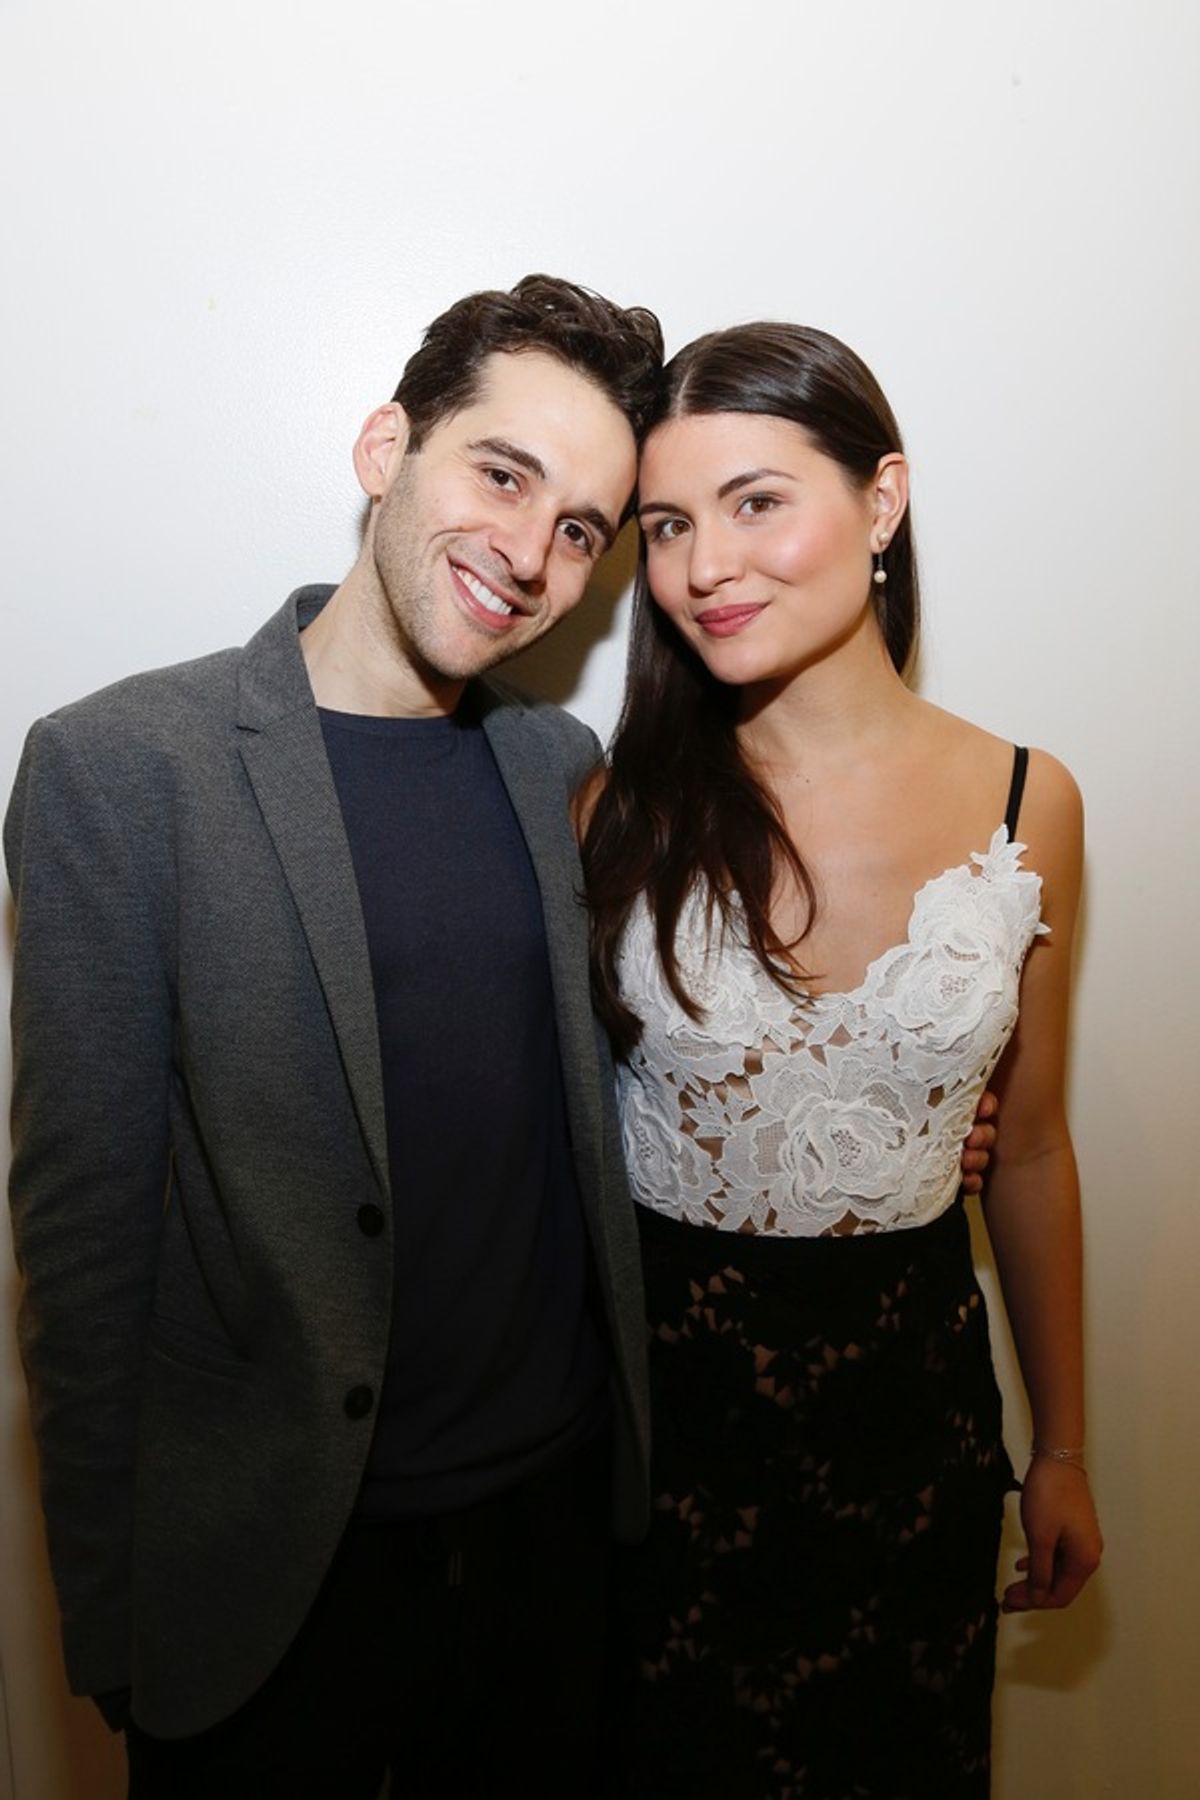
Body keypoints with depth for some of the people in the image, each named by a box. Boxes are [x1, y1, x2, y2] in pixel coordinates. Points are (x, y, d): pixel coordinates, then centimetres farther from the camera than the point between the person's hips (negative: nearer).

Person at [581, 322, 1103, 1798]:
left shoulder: (1024, 804, -7)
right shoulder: (621, 806, -11)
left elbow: (1028, 1150, 2)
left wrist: (1063, 1450, 10)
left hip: (910, 1384, 2)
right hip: (659, 1383, -1)